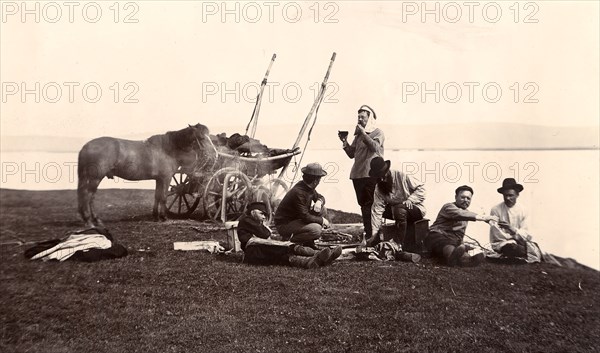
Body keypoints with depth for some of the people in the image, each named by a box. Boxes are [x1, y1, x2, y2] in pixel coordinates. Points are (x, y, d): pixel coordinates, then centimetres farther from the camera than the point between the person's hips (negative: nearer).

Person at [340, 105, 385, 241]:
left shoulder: (378, 133, 2)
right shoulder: (358, 135, 20)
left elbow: (374, 147, -18)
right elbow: (351, 154, 19)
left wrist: (363, 133, -17)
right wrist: (345, 142, 5)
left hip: (371, 175, -7)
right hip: (357, 174, 7)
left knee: (370, 204, -10)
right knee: (363, 204, 9)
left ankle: (371, 234, -7)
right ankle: (367, 232, 17)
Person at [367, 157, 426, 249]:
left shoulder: (401, 176, -16)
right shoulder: (378, 189, -5)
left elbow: (420, 187, -10)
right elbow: (377, 210, -13)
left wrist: (409, 201, -25)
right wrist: (374, 234, -20)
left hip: (415, 209, -5)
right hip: (395, 211, 5)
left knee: (399, 209, -36)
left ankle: (397, 243, -29)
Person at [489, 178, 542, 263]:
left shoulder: (522, 210, 2)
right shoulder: (495, 210, -9)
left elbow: (525, 234, -6)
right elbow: (497, 235, -13)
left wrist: (513, 230, -26)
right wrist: (516, 236, -12)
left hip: (518, 242, 4)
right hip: (500, 243, -4)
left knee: (535, 246, -23)